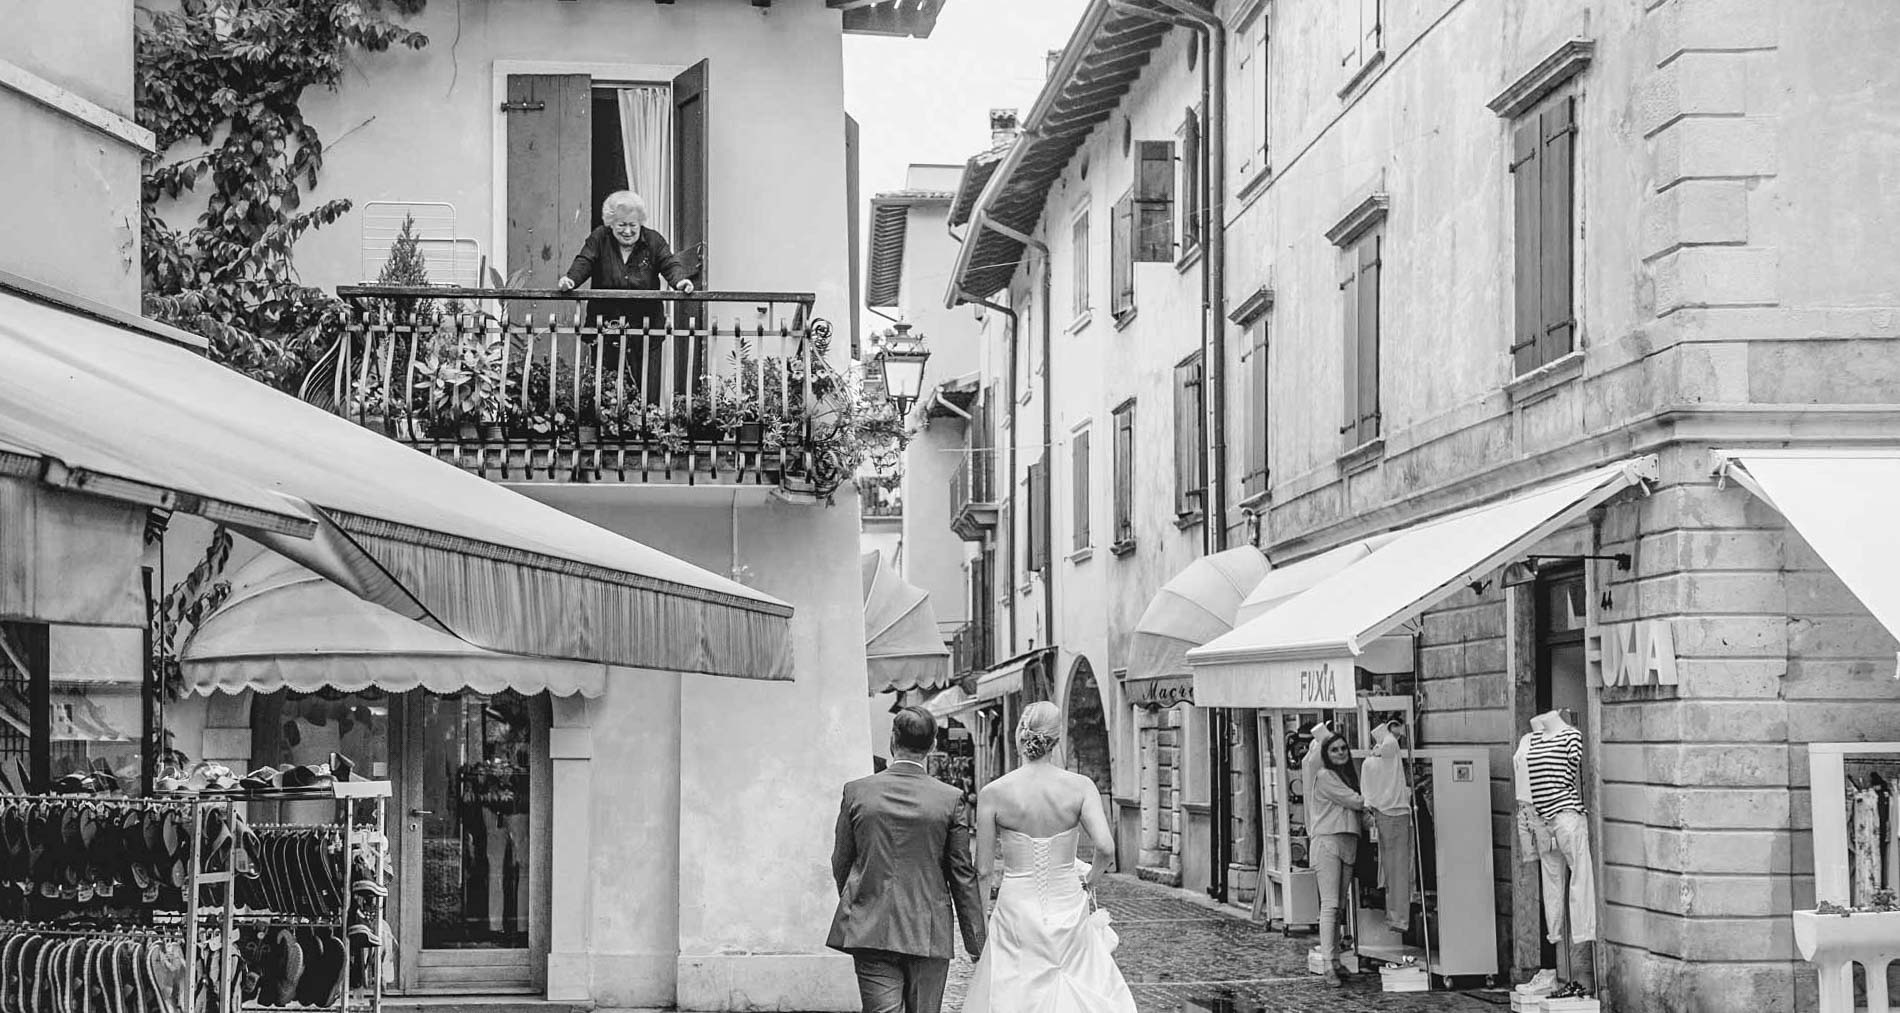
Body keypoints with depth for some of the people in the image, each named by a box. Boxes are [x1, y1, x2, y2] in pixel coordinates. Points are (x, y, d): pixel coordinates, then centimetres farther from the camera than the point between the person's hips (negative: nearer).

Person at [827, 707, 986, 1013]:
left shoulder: (856, 791, -2)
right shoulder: (951, 799, -5)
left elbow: (840, 863, 7)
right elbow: (963, 876, -2)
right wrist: (977, 943, 5)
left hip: (870, 930, 0)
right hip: (929, 935, 0)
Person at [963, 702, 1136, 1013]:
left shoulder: (993, 793, -7)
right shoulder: (1080, 786, -6)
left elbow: (984, 870, -4)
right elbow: (1105, 847, -15)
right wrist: (1087, 881, 4)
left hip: (1016, 914, -1)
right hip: (1069, 910, 1)